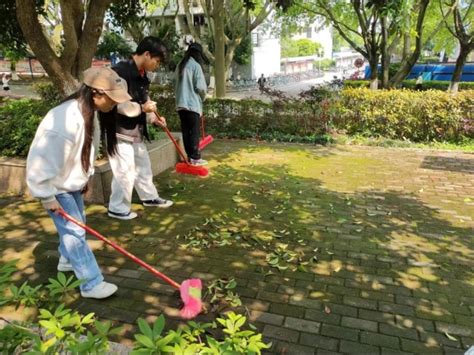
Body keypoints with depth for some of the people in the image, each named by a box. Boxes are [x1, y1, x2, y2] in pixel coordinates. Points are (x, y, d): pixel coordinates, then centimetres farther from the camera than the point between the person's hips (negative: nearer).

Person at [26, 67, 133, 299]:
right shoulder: (65, 121, -36)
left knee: (75, 223, 22)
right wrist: (48, 198, -24)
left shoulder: (88, 112, -5)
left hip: (71, 181, 9)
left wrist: (84, 177, 16)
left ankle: (67, 260, 46)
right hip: (53, 185, -9)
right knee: (74, 231, -6)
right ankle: (92, 284, 4)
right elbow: (42, 162, -32)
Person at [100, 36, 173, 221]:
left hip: (135, 131, 9)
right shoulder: (120, 71, -21)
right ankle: (118, 209, 16)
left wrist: (153, 117, 1)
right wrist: (142, 108, -28)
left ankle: (150, 197, 38)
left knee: (143, 165, 20)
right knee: (125, 172, -2)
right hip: (119, 132, -9)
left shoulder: (141, 75, 8)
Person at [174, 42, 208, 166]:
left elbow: (176, 85, 15)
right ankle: (195, 158, 2)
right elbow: (201, 87, -12)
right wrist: (202, 97, 6)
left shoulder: (180, 65, 12)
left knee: (186, 131, 9)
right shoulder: (196, 65, -8)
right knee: (194, 132, -1)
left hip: (181, 104, 7)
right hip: (193, 104, -7)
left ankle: (189, 156, 15)